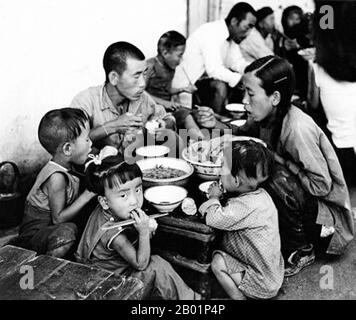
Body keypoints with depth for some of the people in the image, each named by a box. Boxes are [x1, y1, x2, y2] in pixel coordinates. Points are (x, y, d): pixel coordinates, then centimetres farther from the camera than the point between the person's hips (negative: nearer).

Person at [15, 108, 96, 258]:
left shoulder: (67, 166, 0)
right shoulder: (56, 177, -26)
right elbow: (58, 218, -25)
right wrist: (88, 194, -24)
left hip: (51, 229, 9)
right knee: (66, 232, -36)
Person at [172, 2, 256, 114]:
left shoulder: (232, 34, 2)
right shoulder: (211, 33, -25)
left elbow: (237, 62, 4)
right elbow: (214, 70, -34)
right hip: (188, 83, -9)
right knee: (220, 87, -32)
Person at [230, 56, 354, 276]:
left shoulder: (298, 128, -30)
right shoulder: (265, 116, -9)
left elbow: (322, 185, -26)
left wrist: (276, 159, -23)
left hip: (326, 207, -7)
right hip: (299, 198, 7)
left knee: (277, 178, -31)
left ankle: (302, 250, -8)